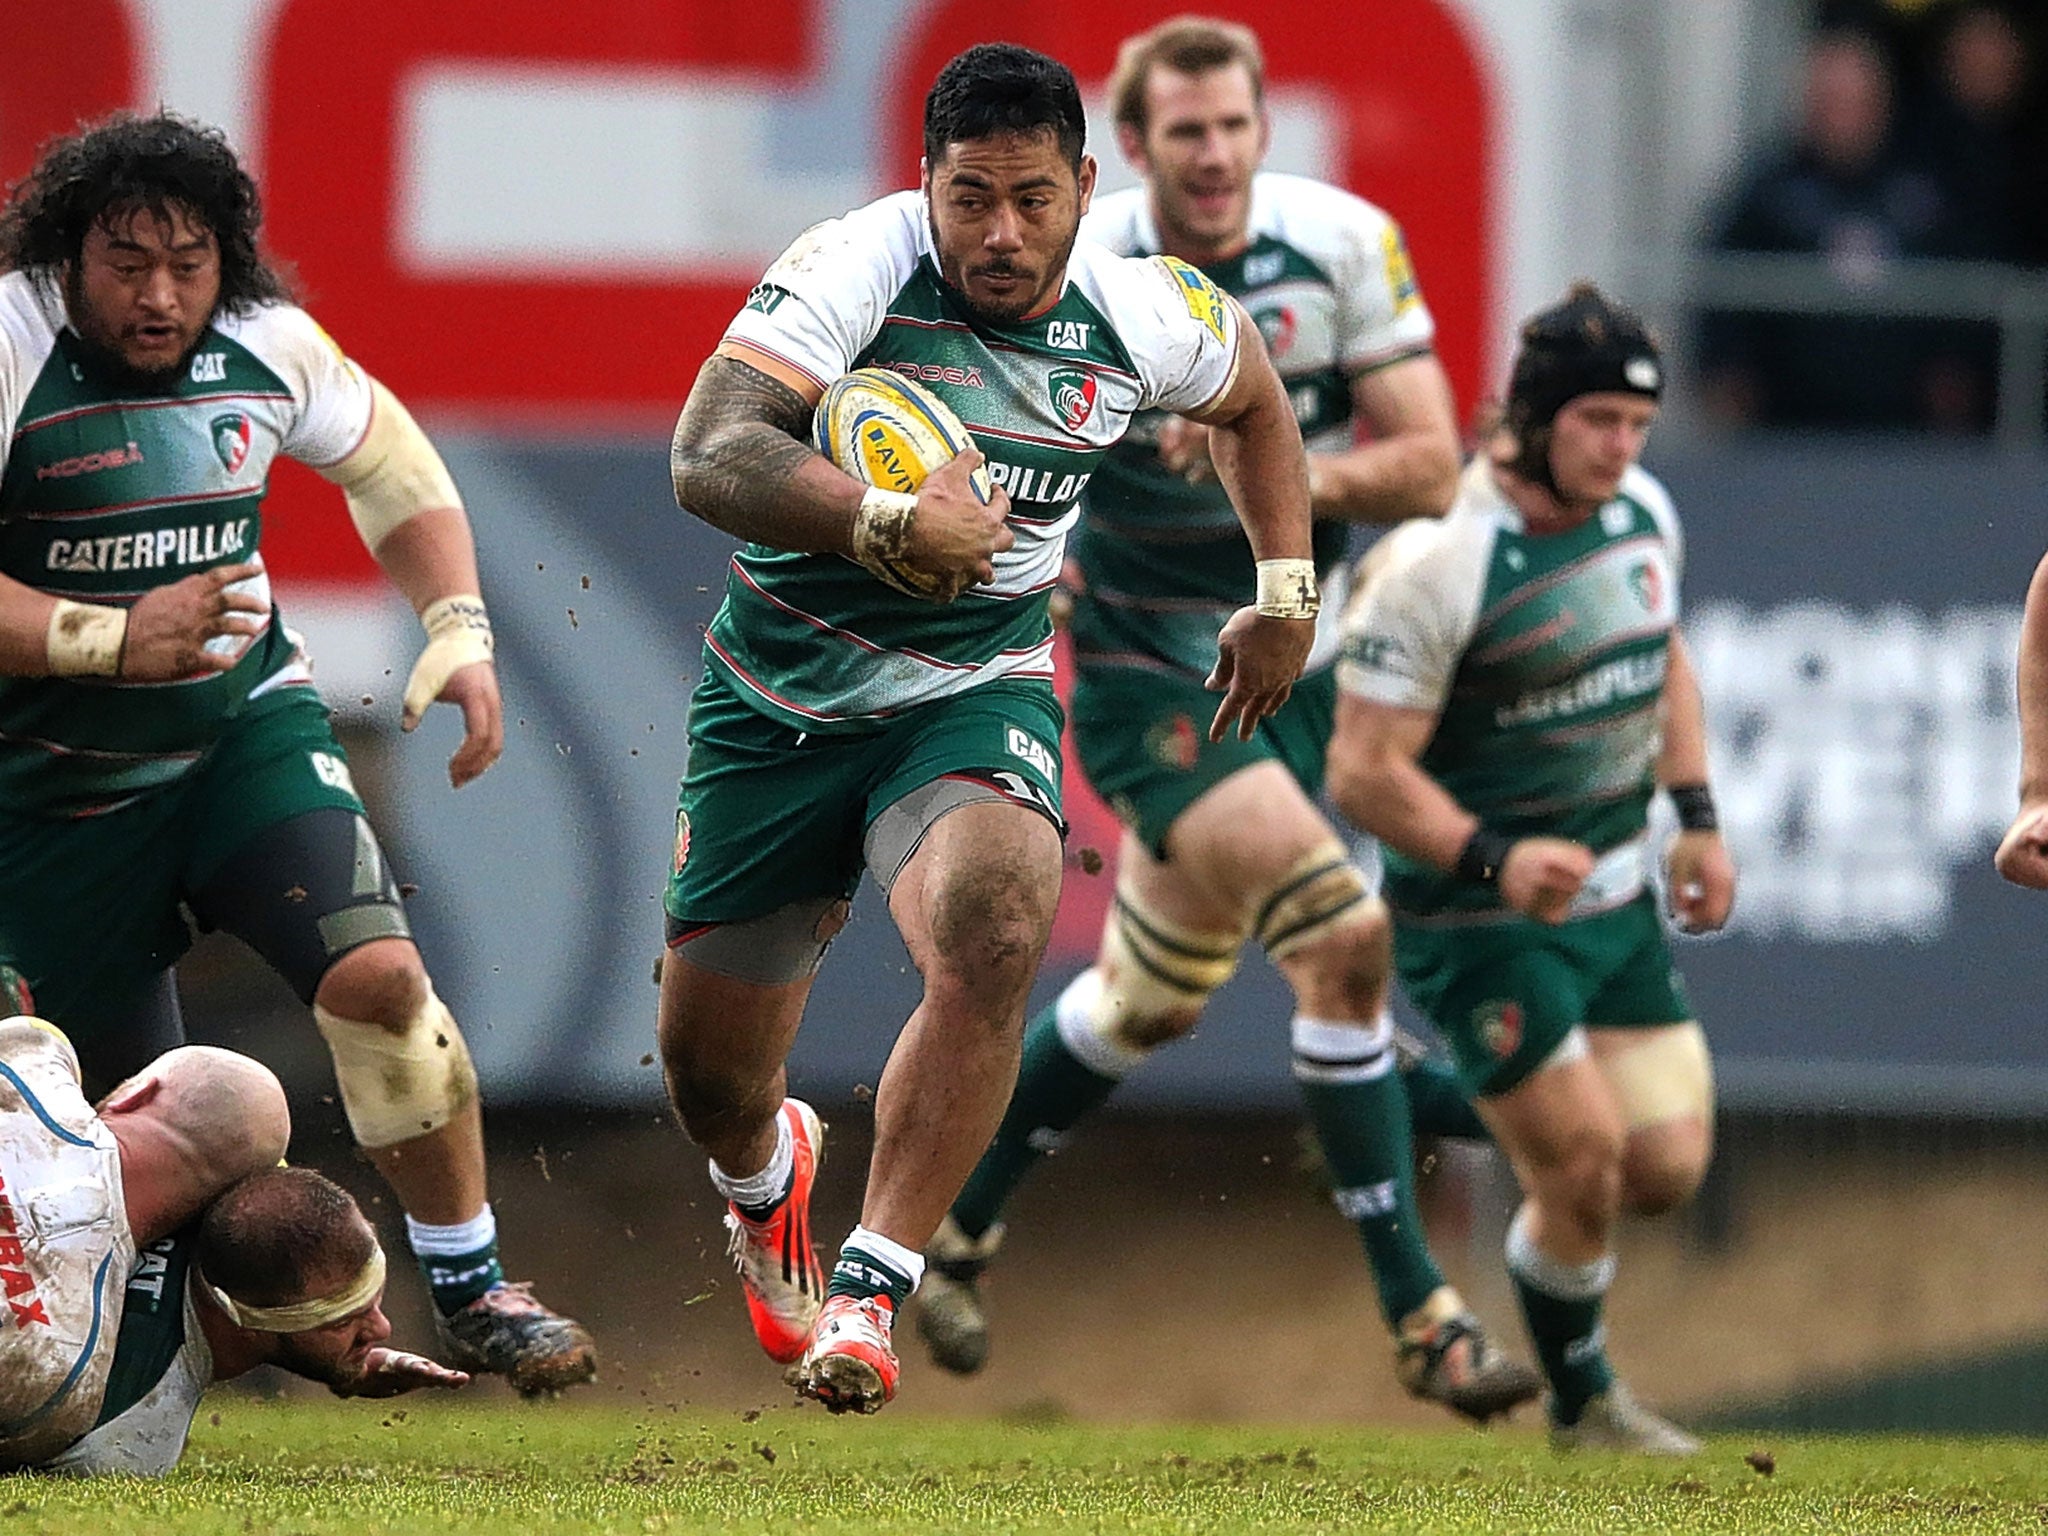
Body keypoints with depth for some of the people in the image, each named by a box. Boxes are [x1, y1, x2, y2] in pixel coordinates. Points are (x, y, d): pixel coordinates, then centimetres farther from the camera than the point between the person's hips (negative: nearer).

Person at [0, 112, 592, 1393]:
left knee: (378, 973, -18)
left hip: (250, 728, 3)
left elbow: (388, 461, 16)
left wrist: (462, 632, 4)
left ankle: (474, 1296, -4)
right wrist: (112, 640, -30)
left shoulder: (270, 346, -4)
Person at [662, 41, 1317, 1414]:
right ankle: (766, 1176, 47)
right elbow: (709, 459, -31)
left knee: (994, 933, -32)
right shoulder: (858, 268, -19)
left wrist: (1285, 596, 17)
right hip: (779, 699, -1)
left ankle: (869, 1295, -22)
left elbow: (1252, 396, 19)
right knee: (709, 1070, 6)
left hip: (975, 694, 1)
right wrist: (891, 528, -44)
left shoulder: (1143, 320, -6)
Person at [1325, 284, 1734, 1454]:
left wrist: (1697, 817, 14)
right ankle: (1582, 1404, 18)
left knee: (1668, 1168, 2)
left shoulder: (1643, 512, 2)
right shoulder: (1442, 562, -22)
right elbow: (1364, 771, -21)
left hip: (1615, 901, 7)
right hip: (1480, 920, -7)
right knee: (1583, 1170, -8)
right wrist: (1493, 860, -33)